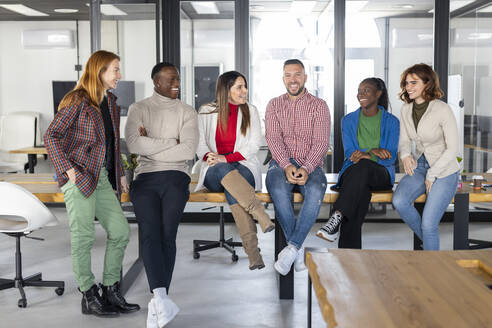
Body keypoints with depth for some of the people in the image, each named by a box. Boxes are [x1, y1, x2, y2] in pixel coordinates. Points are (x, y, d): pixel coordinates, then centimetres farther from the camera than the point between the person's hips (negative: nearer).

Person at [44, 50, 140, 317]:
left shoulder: (110, 101, 16)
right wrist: (68, 169, -18)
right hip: (79, 177, -8)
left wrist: (120, 173, 18)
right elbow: (51, 136, -10)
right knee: (83, 237, -3)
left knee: (121, 232, 4)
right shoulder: (77, 101, -7)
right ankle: (89, 297, 8)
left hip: (102, 177, 8)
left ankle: (110, 292, 16)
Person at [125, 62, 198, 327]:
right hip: (145, 178, 0)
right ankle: (162, 298, -30)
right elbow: (133, 144, -5)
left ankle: (157, 301, -9)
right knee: (150, 233, -20)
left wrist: (150, 147, -4)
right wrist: (171, 142, -4)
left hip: (175, 177, 0)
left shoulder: (187, 112, 12)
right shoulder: (138, 109, 12)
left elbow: (189, 150, -3)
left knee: (167, 234, -14)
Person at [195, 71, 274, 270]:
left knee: (232, 190, -36)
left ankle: (251, 249, -43)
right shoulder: (206, 112, 8)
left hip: (243, 167, 0)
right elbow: (199, 144, 5)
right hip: (214, 173, 0)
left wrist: (226, 158, -14)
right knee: (225, 171, -38)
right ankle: (260, 215, -47)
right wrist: (209, 157, -19)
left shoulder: (250, 111, 8)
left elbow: (254, 145, 0)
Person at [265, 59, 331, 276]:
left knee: (316, 191, -36)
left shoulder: (319, 106, 8)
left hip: (310, 165, -1)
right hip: (281, 164, 1)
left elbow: (321, 142, -3)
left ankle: (291, 249, -32)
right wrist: (287, 166, -19)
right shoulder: (274, 105, 14)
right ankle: (299, 249, -25)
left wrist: (306, 168, -22)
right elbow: (273, 139, 1)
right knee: (278, 189, -35)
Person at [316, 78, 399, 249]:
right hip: (353, 172, 1)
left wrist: (365, 155, -19)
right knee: (360, 190, -36)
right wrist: (373, 151, -17)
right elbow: (349, 153, 4)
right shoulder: (348, 120, 15)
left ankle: (337, 216, -47)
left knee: (362, 166, -38)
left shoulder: (391, 122, 9)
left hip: (381, 174, -1)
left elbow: (391, 157, 0)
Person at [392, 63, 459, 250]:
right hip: (419, 167, 5)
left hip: (444, 170, -5)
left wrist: (432, 175, -13)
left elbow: (452, 149, -13)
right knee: (399, 201, -23)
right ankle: (427, 240, 2)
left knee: (428, 224, -17)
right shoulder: (406, 109, 2)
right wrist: (405, 155, -12)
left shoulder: (442, 110, -16)